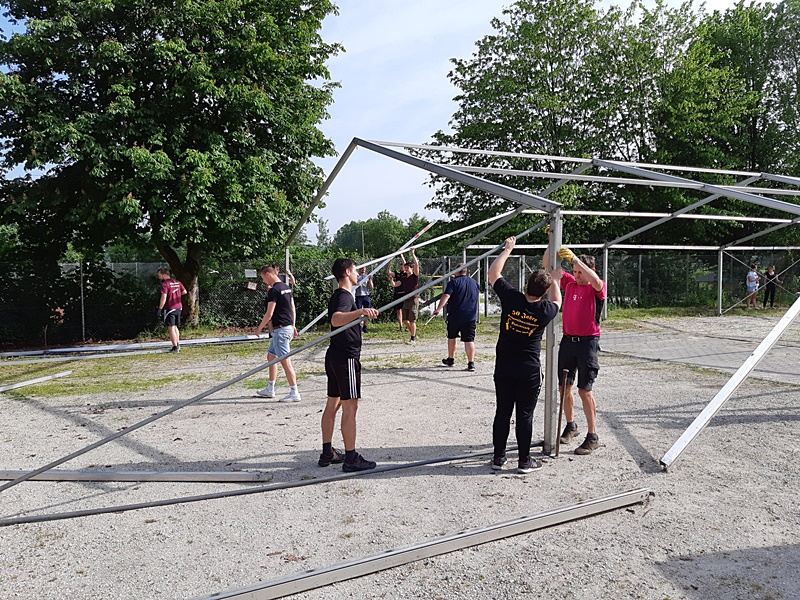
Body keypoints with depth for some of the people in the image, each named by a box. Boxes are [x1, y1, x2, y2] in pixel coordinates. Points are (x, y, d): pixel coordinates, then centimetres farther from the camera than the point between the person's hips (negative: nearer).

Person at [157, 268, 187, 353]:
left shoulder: (165, 284, -14)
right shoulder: (177, 282, 8)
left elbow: (164, 298, -20)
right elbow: (184, 292, 15)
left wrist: (160, 309, -16)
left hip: (170, 308, -8)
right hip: (178, 307, 8)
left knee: (171, 328, -1)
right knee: (175, 327, 20)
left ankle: (175, 347, -1)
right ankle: (178, 345, 24)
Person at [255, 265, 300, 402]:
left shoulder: (274, 290, -15)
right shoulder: (286, 288, 12)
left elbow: (269, 314, -16)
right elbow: (293, 309, 16)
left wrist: (259, 328, -3)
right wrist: (293, 326, 22)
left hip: (280, 329, -10)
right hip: (288, 327, 10)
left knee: (285, 361, -7)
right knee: (271, 356, 19)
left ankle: (294, 393, -6)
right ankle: (270, 389, 26)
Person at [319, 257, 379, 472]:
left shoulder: (338, 295, 16)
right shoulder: (345, 296, -16)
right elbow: (336, 319, -36)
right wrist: (360, 312, -51)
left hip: (335, 356, 10)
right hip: (346, 357, -10)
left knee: (333, 404, 13)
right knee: (350, 407, -6)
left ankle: (327, 453, 20)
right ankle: (351, 458, -2)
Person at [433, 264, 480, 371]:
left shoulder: (453, 282, -6)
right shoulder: (474, 282, 11)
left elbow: (446, 296, -18)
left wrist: (438, 309, -19)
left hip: (454, 316, -3)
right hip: (470, 317, 3)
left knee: (451, 338, 17)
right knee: (469, 340, 0)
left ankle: (451, 359, 28)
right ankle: (471, 363, -7)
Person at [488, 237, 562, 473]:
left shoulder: (511, 298, -11)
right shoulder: (545, 311, -10)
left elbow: (493, 272, 3)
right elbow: (557, 301, 17)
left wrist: (508, 249, 14)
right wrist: (555, 281, 31)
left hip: (503, 367, 2)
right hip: (529, 370, -2)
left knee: (502, 412, 10)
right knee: (525, 415, 6)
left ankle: (498, 457, 19)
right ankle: (525, 460, 14)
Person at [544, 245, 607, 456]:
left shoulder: (597, 288, -6)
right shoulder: (569, 282, 7)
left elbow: (596, 282, -31)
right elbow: (548, 266, 6)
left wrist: (575, 258, -34)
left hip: (587, 342, -5)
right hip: (568, 340, 6)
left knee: (584, 390, -4)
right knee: (564, 387, 11)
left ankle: (592, 436, 6)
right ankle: (571, 426, 31)